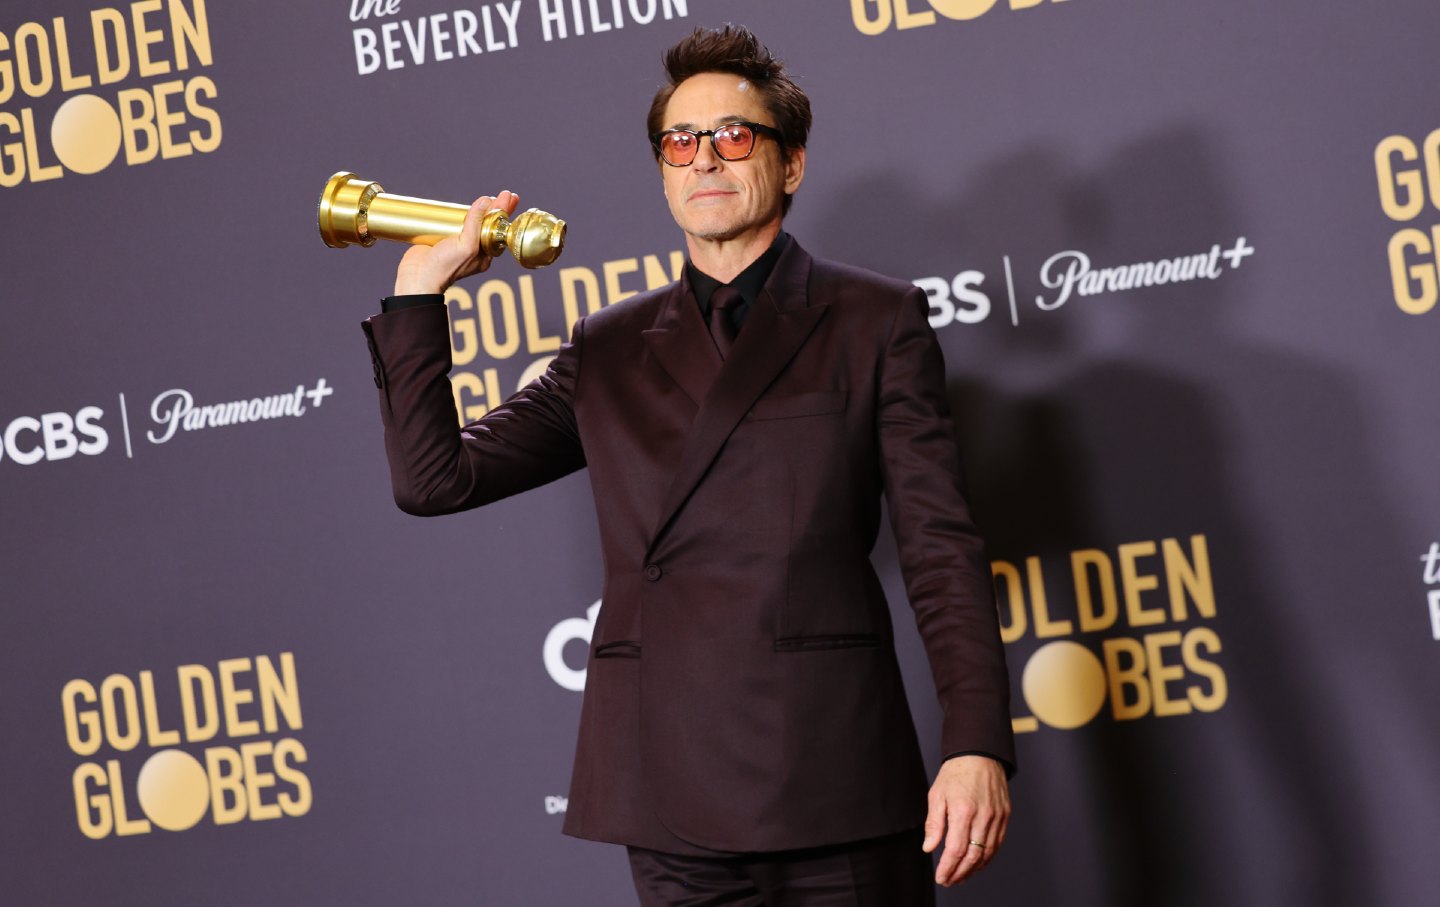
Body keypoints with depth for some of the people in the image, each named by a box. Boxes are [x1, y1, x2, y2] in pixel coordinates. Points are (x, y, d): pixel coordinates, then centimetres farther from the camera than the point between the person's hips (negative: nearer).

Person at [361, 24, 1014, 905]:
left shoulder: (875, 320, 7)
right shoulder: (610, 353, 16)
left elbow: (942, 548, 1)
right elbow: (434, 477, 11)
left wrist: (978, 746, -10)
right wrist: (420, 289, 8)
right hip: (675, 795, 3)